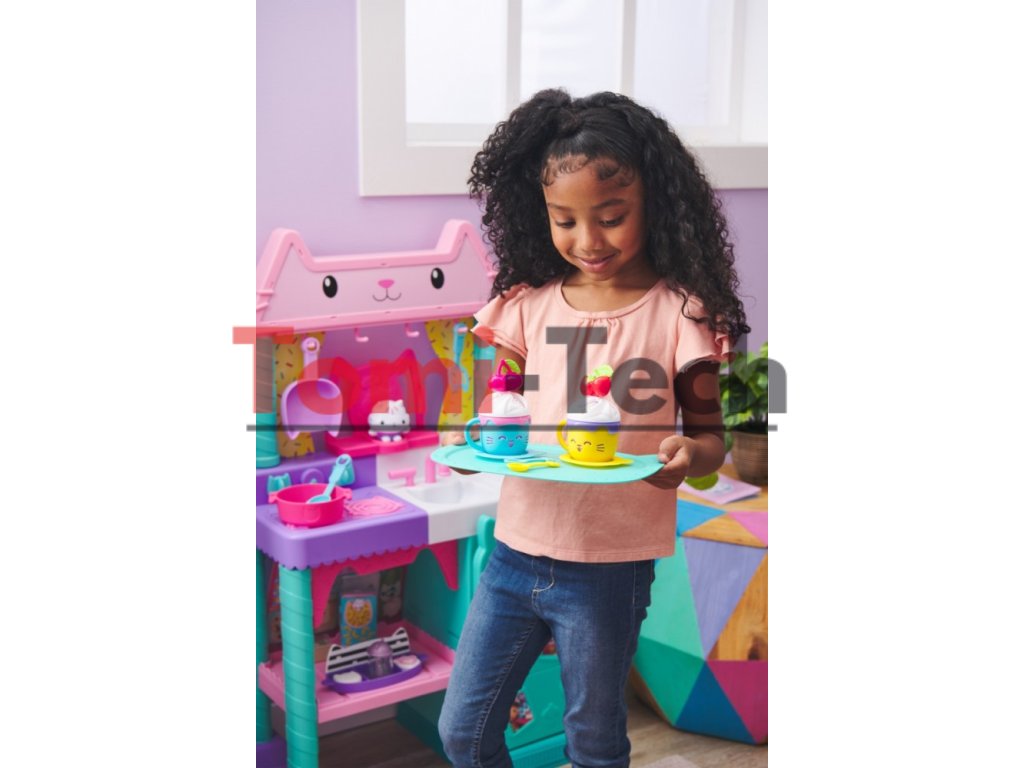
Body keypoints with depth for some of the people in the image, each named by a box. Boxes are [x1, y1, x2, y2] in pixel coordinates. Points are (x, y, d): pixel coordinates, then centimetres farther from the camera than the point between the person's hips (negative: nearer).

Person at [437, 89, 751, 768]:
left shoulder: (679, 311, -8)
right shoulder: (530, 303, 2)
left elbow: (710, 434, -4)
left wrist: (688, 454, -27)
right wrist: (468, 439, -12)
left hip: (610, 569, -3)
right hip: (515, 553, 4)